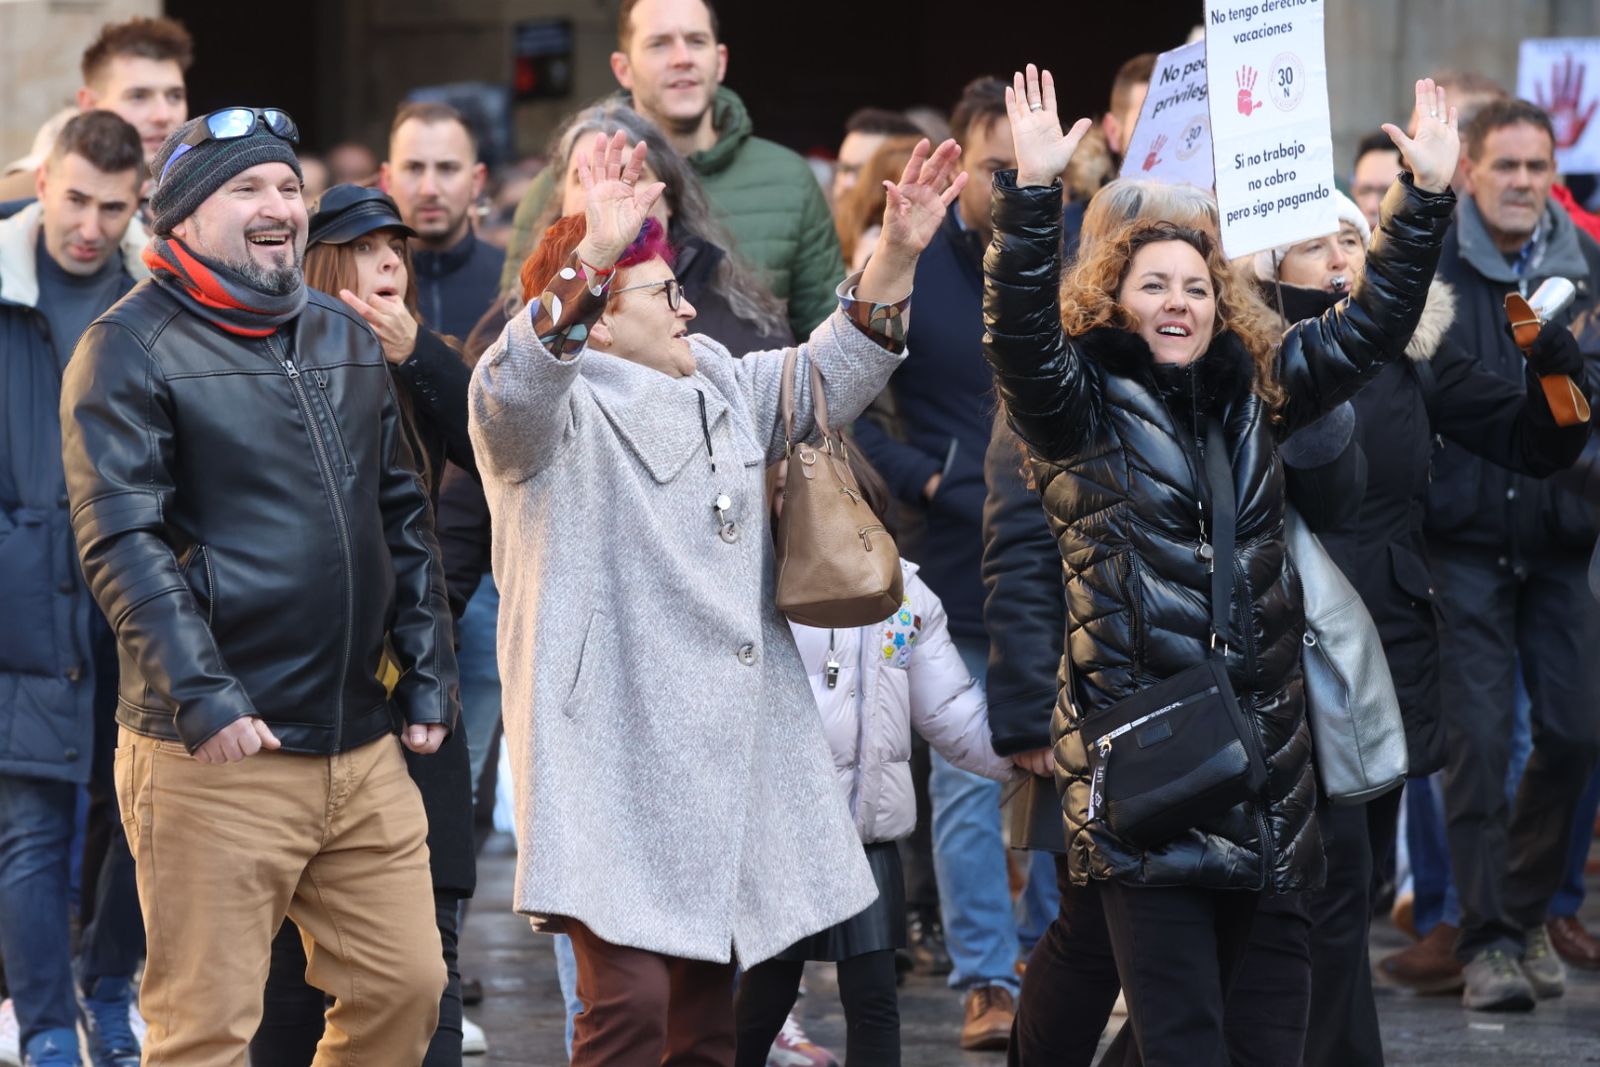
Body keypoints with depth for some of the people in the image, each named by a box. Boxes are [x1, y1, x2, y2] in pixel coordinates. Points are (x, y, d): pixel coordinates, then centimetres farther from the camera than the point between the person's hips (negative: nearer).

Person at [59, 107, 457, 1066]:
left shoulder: (346, 339, 16)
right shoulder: (131, 348, -5)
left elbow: (405, 520, 22)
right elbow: (122, 543, -14)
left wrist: (428, 677, 15)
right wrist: (203, 700, -22)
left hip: (365, 751, 6)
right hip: (217, 758, -6)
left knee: (407, 988, 7)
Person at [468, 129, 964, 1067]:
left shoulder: (719, 388, 19)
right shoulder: (555, 417, -6)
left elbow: (827, 378, 26)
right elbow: (512, 387, -27)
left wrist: (897, 255, 12)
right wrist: (591, 257, -42)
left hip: (732, 758, 8)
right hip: (615, 757, -8)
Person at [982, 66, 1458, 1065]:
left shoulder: (1255, 393, 14)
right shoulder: (1083, 407, 0)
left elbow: (1372, 327, 16)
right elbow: (1019, 332, -18)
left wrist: (1427, 196, 6)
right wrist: (1033, 190, -30)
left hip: (1260, 751, 5)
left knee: (1216, 987, 11)